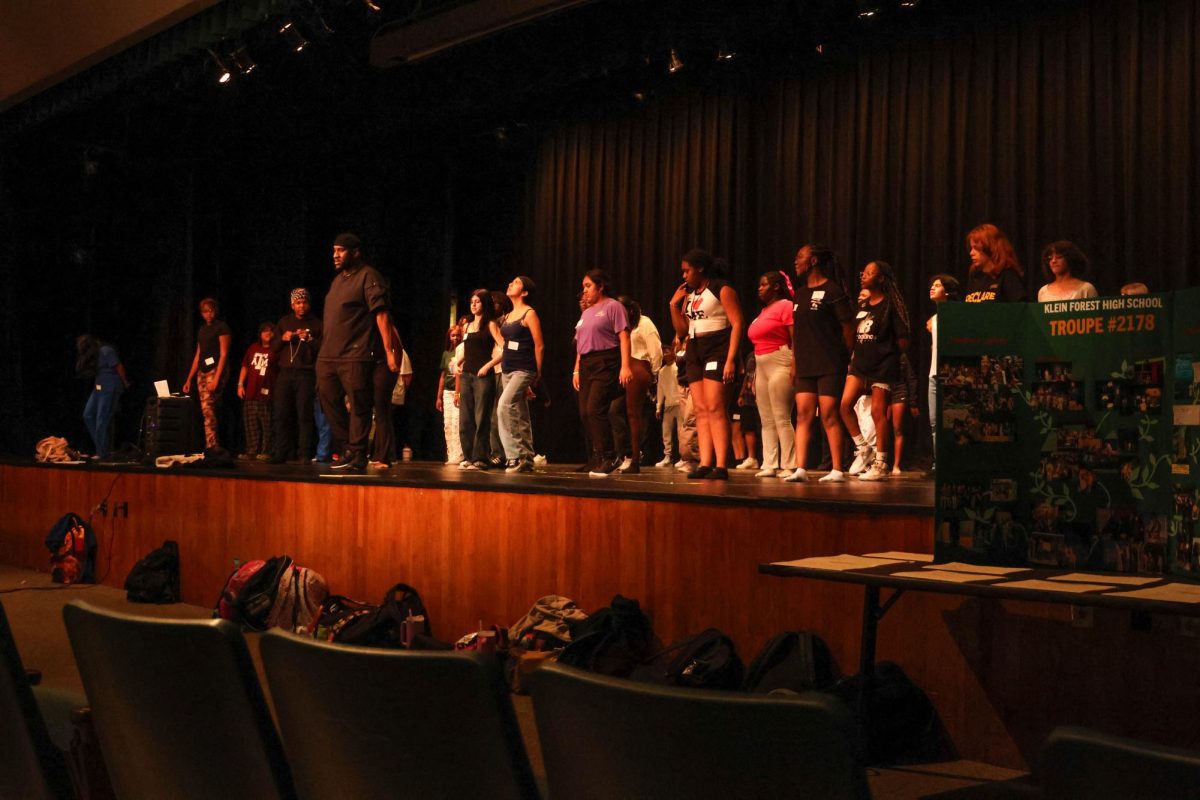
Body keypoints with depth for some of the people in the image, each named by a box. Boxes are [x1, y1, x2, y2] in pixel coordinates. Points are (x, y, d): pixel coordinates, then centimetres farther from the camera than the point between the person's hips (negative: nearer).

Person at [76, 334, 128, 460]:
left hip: (110, 388, -9)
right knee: (88, 415, 5)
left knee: (102, 420, -8)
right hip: (99, 387, 9)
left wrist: (125, 383, -1)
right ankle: (101, 444, 11)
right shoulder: (92, 354, 10)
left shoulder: (106, 351, -16)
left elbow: (119, 367, -12)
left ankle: (102, 453, -3)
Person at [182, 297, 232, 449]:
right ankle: (215, 447, 4)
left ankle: (211, 447, -17)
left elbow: (224, 354, -10)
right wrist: (189, 379, 17)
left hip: (215, 372, -7)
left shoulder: (222, 327, -3)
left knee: (207, 410, -17)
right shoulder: (202, 329, 18)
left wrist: (216, 378, -18)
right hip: (202, 373, 7)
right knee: (206, 412, 3)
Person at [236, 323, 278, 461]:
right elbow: (245, 367, 18)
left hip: (266, 392, -5)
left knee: (267, 424, -5)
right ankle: (251, 451, 8)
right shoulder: (253, 348, 17)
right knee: (250, 423, 4)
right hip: (251, 392, 5)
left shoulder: (276, 350, 4)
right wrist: (240, 384, 10)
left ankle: (266, 452, -2)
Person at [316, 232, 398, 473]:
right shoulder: (338, 279, 20)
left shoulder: (368, 276, -6)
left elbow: (382, 314, -14)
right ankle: (349, 448, 20)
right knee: (328, 400, 9)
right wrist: (325, 349, 19)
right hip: (328, 355, 9)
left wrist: (389, 350, -22)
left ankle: (357, 456, 0)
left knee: (359, 405, -5)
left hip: (355, 356, -9)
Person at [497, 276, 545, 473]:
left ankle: (515, 455, -19)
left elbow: (539, 346, -9)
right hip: (507, 369, 8)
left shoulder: (529, 314, -7)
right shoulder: (508, 316, 15)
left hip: (523, 370, -8)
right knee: (520, 416, 8)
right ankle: (526, 460, 11)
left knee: (504, 406, -22)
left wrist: (537, 374, -7)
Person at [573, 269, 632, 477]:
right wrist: (577, 369, 15)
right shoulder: (586, 312, 23)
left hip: (606, 364, -8)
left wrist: (625, 366, -19)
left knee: (595, 409, -18)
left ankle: (607, 458, -13)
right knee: (585, 413, 2)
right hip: (586, 365, 8)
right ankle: (594, 460, 8)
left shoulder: (613, 306, -1)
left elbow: (624, 337, -10)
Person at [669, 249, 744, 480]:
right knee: (701, 411, 2)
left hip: (717, 350, -8)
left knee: (714, 408, -14)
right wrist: (674, 305, 6)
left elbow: (737, 324, -11)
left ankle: (720, 466, -15)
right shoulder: (689, 295, 17)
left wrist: (730, 359, -19)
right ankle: (705, 464, 1)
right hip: (695, 353, 8)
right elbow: (682, 331, 19)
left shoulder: (722, 290, -5)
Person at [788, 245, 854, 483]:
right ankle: (800, 469, -3)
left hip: (829, 365, -7)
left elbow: (848, 327, -5)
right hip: (805, 365, 7)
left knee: (829, 416, -6)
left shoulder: (832, 290, -6)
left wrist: (845, 358, -1)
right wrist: (794, 363, 14)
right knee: (803, 414, -1)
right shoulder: (800, 293, 16)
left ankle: (837, 470, 0)